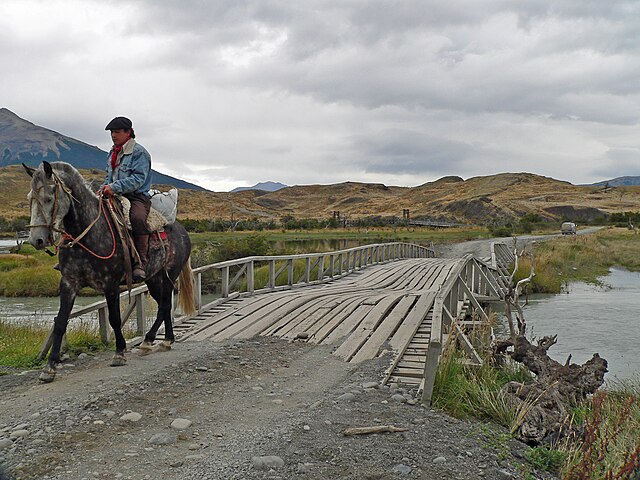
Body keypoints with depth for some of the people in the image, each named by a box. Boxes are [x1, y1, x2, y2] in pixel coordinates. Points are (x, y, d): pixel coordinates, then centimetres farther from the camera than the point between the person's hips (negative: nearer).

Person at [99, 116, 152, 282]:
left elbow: (138, 178, -17)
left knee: (138, 218, -38)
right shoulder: (113, 153, 21)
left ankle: (140, 264, -33)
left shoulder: (139, 152, -5)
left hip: (137, 197, -8)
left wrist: (114, 187, -27)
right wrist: (104, 189, 5)